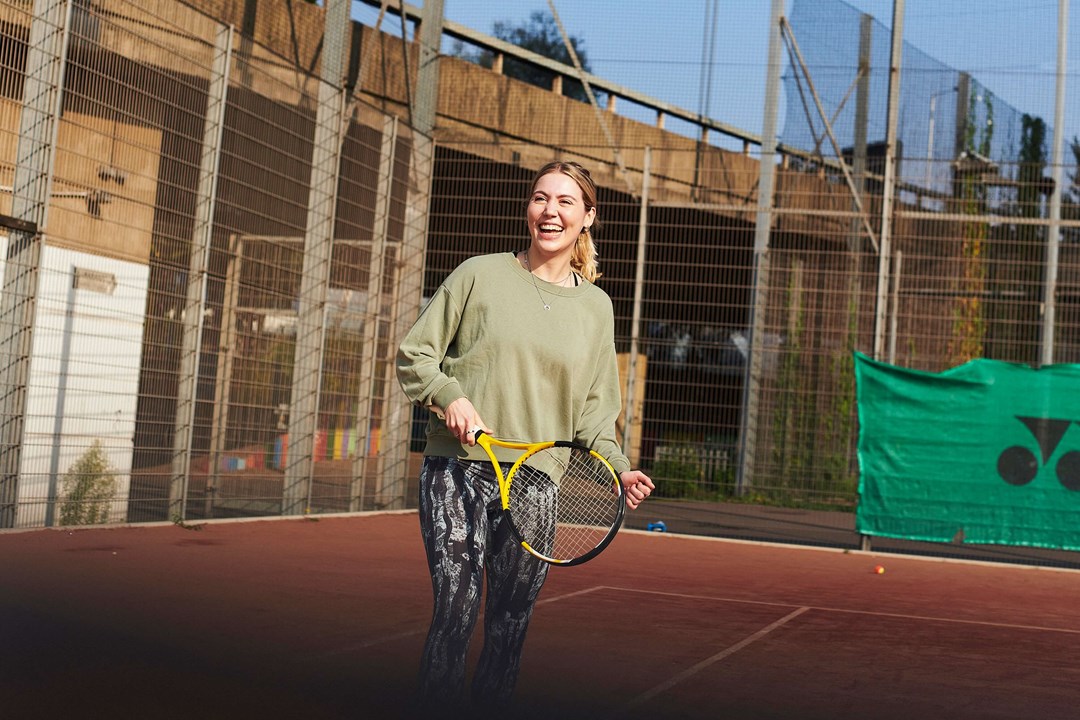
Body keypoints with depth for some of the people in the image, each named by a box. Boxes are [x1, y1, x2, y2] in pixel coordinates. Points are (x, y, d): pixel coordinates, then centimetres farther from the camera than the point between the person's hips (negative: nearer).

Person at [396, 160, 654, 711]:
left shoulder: (596, 306, 10)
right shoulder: (480, 275, 2)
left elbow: (592, 410, 12)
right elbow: (413, 354, 5)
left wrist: (619, 468, -2)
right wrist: (449, 396, -12)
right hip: (458, 470, -3)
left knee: (511, 625, 6)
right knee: (456, 612, -8)